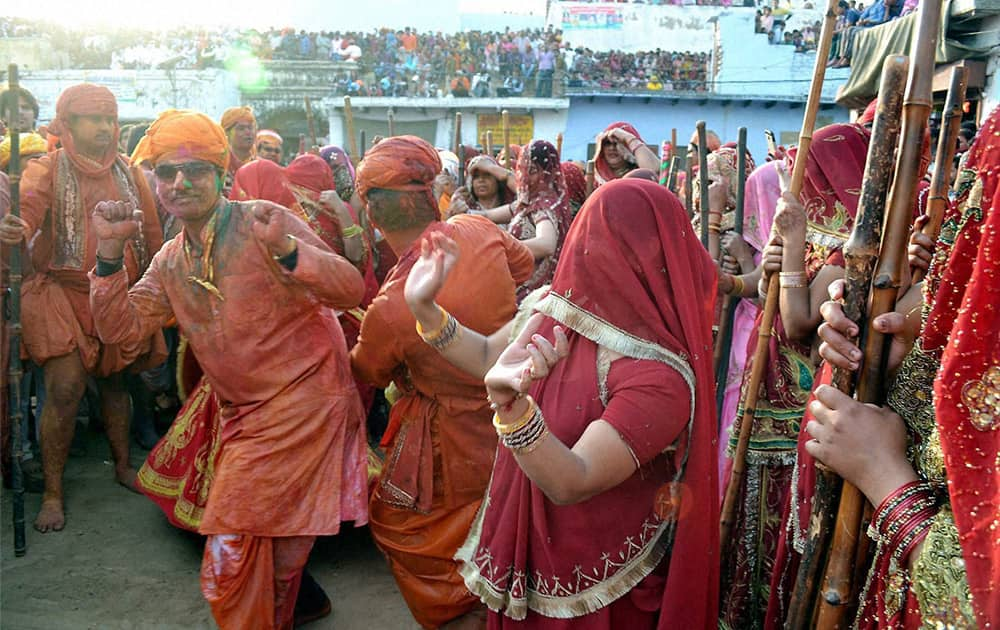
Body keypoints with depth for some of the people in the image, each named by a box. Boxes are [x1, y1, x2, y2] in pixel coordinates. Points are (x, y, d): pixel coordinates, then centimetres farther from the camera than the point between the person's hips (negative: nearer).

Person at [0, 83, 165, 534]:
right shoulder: (47, 170, -2)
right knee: (65, 388, -11)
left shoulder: (128, 174, 9)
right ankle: (52, 492, 1)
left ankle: (123, 466, 29)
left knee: (113, 381, 13)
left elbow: (151, 235, 12)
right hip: (63, 292, -3)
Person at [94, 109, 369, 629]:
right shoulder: (169, 262, 9)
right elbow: (120, 327, 3)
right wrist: (110, 252, -9)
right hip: (240, 414, 7)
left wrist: (285, 248, -38)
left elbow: (351, 292, -21)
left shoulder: (263, 224, -13)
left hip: (303, 399, -6)